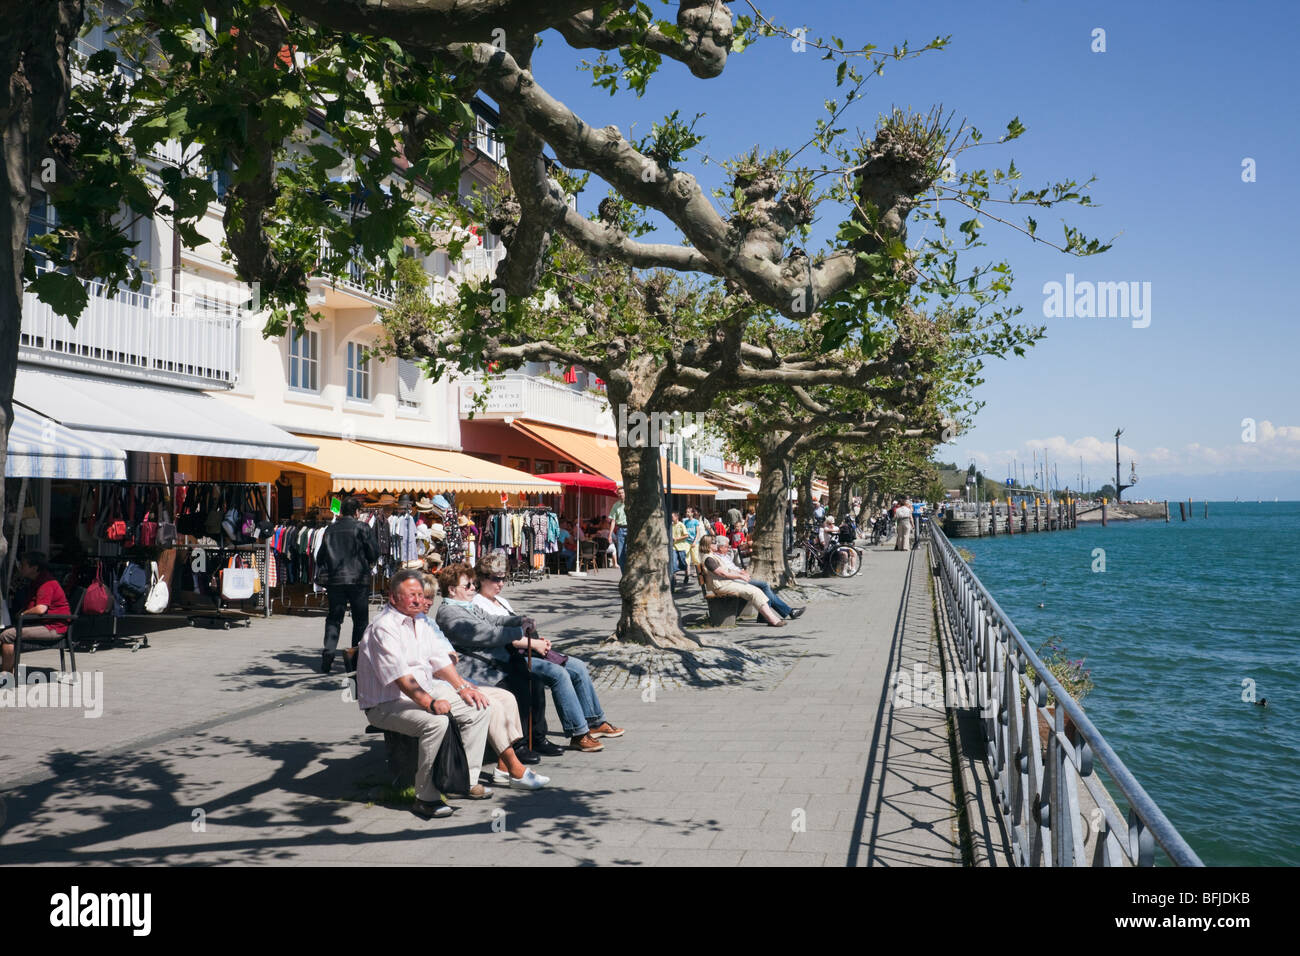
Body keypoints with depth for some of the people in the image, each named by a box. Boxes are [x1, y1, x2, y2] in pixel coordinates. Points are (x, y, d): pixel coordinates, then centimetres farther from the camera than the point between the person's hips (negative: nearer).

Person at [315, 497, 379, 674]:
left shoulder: (330, 529, 7)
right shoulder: (362, 528, -5)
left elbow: (320, 555, 10)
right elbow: (374, 553, -5)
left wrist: (322, 576, 19)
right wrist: (368, 563, 16)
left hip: (334, 579, 3)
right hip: (358, 579, -3)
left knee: (334, 617, 8)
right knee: (360, 618, 8)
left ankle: (329, 649, -13)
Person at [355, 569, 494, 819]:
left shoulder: (420, 620, 11)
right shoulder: (383, 628, -18)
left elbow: (439, 658, 18)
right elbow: (401, 678, -28)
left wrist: (462, 687, 7)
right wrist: (430, 703, -36)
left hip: (426, 690, 9)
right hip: (387, 703, -9)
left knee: (479, 709, 1)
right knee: (436, 722, -35)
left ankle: (468, 781, 7)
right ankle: (425, 797, -24)